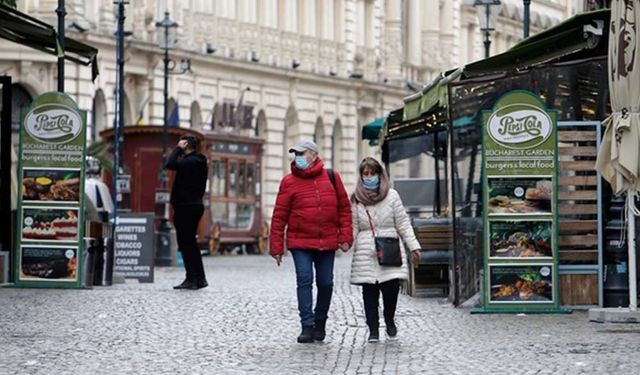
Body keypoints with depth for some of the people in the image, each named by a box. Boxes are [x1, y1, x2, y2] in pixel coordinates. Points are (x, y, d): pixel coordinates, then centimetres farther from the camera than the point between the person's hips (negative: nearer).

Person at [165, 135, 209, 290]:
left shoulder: (192, 161, -16)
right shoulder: (198, 161, 16)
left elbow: (170, 164, -25)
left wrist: (178, 149, -14)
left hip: (186, 207, -10)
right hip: (194, 205, 10)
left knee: (186, 244, -7)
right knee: (190, 243, 15)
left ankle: (192, 279, -7)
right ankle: (199, 278, 18)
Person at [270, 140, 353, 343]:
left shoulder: (331, 177, 4)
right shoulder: (289, 182, 0)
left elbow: (344, 208, 8)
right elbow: (279, 216, 0)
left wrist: (345, 237, 1)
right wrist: (276, 247, -3)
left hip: (327, 242, 2)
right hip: (300, 243, -2)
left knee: (326, 283, 8)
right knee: (304, 281, -10)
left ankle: (320, 321, 27)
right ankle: (307, 326, -8)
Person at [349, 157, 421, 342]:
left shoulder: (391, 196, 6)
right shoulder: (356, 199, 9)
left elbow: (403, 223, 7)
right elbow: (353, 227, 8)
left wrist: (413, 246, 2)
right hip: (366, 253, 1)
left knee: (391, 286, -10)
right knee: (369, 291, -4)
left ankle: (389, 320, 16)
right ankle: (373, 329, 4)